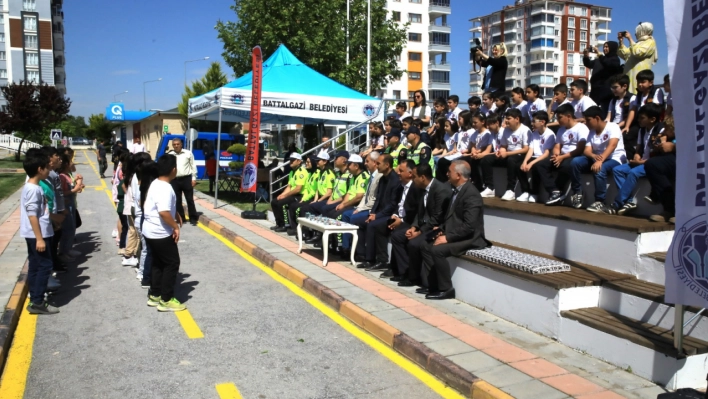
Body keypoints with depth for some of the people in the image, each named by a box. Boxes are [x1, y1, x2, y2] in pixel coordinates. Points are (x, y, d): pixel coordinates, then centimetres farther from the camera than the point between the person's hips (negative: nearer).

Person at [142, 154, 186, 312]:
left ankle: (154, 295, 28)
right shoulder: (165, 188, -23)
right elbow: (163, 212, -33)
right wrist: (175, 226, -21)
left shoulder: (155, 183, 8)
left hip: (150, 231, 10)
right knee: (172, 263, 2)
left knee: (158, 263, 19)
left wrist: (176, 215, 14)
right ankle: (166, 300, 7)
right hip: (161, 233, -10)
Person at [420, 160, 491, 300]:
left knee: (437, 249, -27)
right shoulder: (457, 190, 11)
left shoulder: (471, 195, -20)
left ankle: (446, 289, -12)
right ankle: (433, 285, 5)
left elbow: (469, 226, -26)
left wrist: (447, 237, -22)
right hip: (454, 235, 10)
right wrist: (442, 231, 3)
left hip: (469, 239, -10)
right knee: (426, 246, 2)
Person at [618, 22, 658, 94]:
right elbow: (625, 54, 26)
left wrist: (630, 39, -9)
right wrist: (621, 41, 15)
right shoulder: (639, 42, 27)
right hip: (631, 75, 8)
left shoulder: (650, 42, 1)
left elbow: (637, 52, -16)